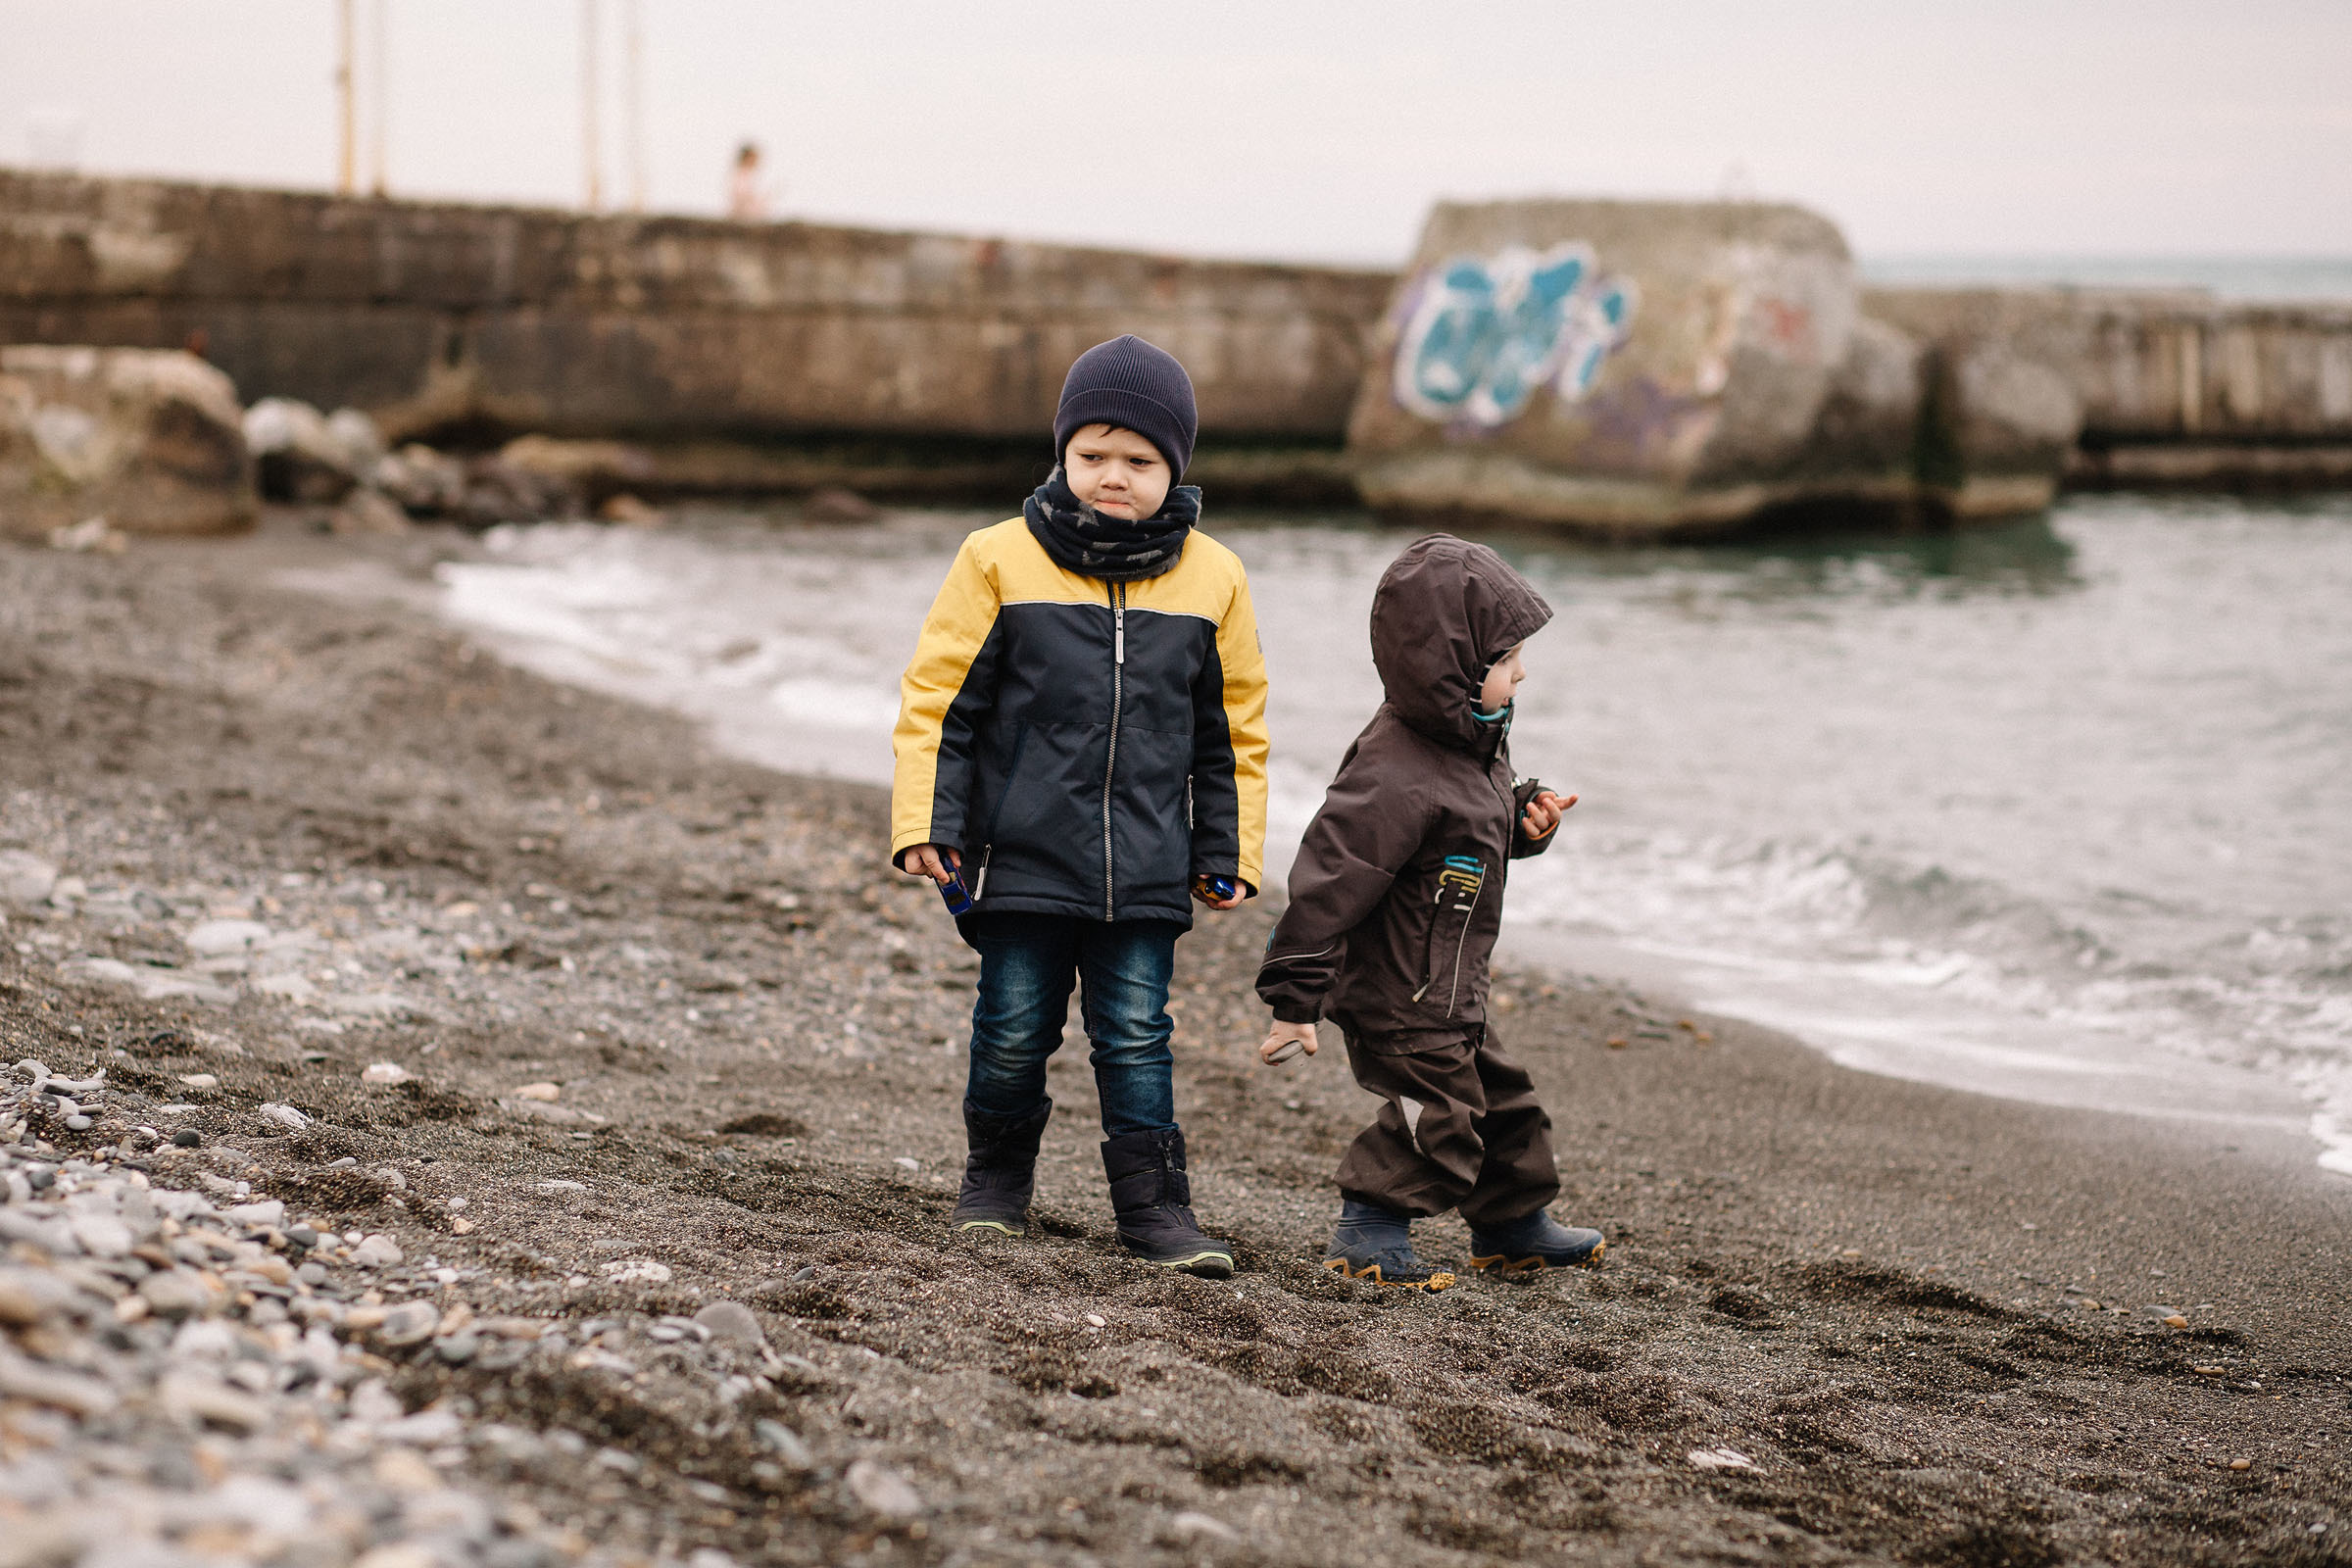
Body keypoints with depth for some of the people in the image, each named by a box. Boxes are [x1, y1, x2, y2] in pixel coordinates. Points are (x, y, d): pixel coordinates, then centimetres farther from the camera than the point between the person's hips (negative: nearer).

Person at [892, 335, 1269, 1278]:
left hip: (1147, 871, 1)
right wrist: (926, 823, -5)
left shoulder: (1210, 580, 3)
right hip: (1021, 856, -1)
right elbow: (939, 699, 0)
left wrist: (1228, 856, 11)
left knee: (1136, 1037, 2)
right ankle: (996, 1180, 26)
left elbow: (1232, 730, 12)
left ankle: (1154, 1204, 10)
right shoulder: (1001, 561, -4)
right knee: (1014, 1032, 6)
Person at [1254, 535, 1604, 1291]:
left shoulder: (1474, 740, 3)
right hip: (1397, 994, -10)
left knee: (1498, 1098, 21)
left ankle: (1513, 1225, 38)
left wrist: (1528, 820, -2)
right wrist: (1295, 1001, -25)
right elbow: (1327, 881, -28)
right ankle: (1369, 1234, 4)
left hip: (1449, 990, 10)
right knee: (1440, 1118, -9)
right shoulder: (1397, 775, -29)